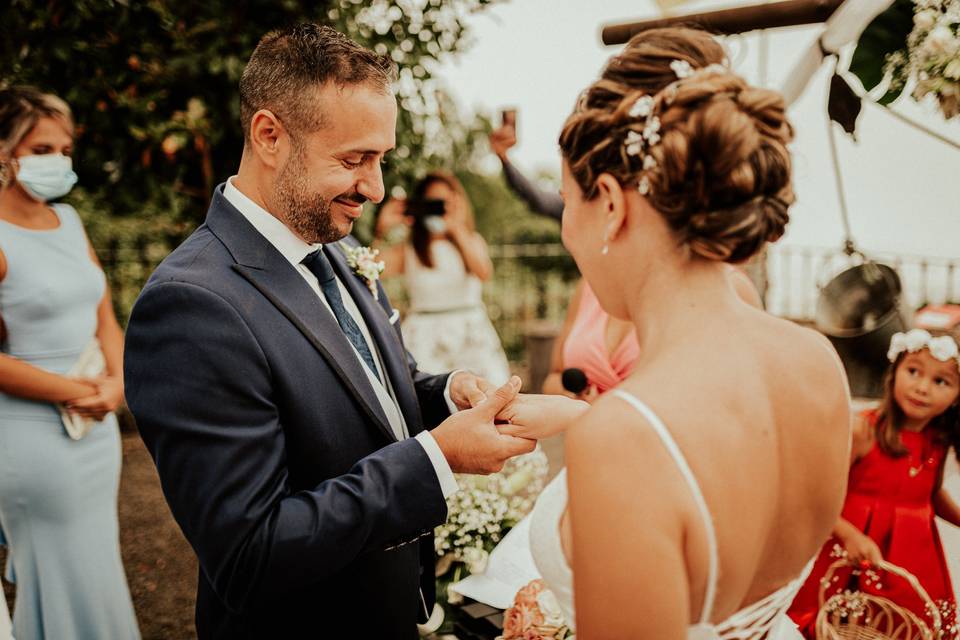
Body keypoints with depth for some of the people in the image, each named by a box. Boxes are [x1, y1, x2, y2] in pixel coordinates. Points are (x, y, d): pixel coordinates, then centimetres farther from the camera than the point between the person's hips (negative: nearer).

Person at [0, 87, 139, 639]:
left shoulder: (70, 220, 8)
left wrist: (117, 382, -5)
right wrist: (70, 392, -14)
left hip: (98, 424, 7)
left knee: (96, 567, 17)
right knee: (63, 577, 5)